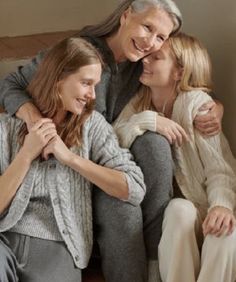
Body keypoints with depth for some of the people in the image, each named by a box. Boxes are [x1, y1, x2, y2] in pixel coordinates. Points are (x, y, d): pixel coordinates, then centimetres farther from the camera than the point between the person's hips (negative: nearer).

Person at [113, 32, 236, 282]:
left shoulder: (196, 102, -10)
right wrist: (145, 121, -23)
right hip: (161, 214, 3)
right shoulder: (138, 104, 2)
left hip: (202, 212, -2)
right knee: (181, 209, -32)